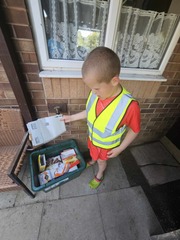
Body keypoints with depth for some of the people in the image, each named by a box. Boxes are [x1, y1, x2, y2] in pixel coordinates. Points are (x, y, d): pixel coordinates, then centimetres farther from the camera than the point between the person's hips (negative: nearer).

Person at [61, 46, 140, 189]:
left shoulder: (129, 106, -37)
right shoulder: (97, 93, -22)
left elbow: (135, 130, -18)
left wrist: (120, 148, -12)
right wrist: (72, 117, 0)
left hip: (107, 146, -4)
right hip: (92, 138, 4)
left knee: (101, 161, 27)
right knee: (93, 153, 34)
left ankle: (100, 175, 62)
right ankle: (93, 161, 71)